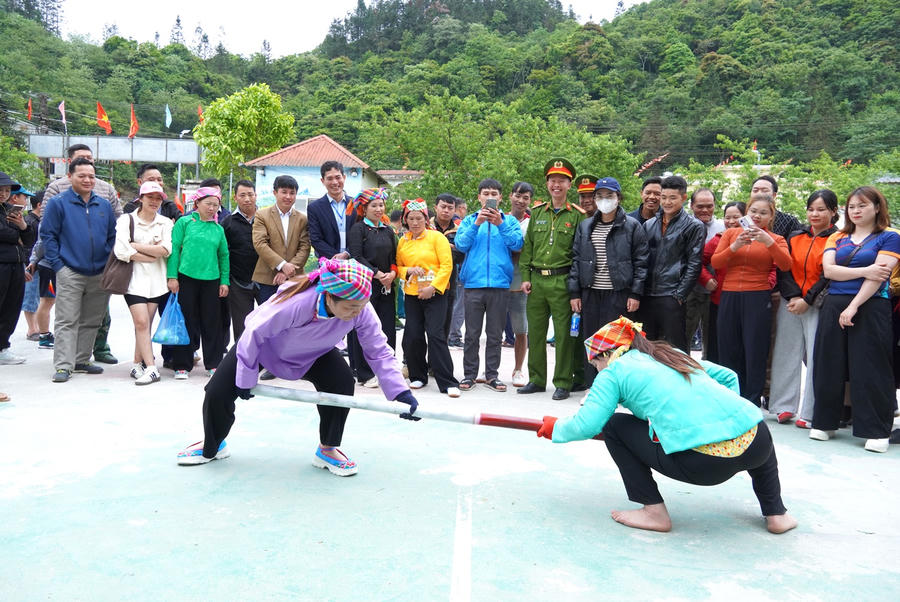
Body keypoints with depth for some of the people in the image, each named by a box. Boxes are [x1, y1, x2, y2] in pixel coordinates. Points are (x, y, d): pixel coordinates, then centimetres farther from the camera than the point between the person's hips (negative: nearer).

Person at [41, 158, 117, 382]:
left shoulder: (104, 205, 11)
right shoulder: (58, 203, -1)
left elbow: (112, 236, 16)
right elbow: (48, 235, -2)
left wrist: (109, 264, 5)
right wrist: (57, 265, -9)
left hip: (99, 274, 5)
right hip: (70, 273, -4)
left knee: (91, 321, 11)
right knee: (67, 322, -5)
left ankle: (82, 360, 22)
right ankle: (63, 365, -3)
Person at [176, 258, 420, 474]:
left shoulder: (361, 310, -33)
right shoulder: (294, 303, -46)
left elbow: (378, 351, -22)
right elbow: (254, 333, -30)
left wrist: (400, 392, -32)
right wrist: (245, 378, -20)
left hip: (314, 352, 3)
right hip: (265, 343, -2)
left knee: (341, 383, -23)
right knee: (218, 392, -7)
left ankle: (327, 450, 1)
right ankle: (212, 446, 27)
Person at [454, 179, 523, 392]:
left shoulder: (510, 221, 10)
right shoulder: (469, 220, 11)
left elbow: (517, 244, -6)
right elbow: (461, 244, -3)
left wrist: (500, 224, -16)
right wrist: (477, 224, -14)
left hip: (500, 284, 0)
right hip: (474, 283, 0)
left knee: (495, 334, 6)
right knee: (472, 333, 4)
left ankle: (492, 375, 14)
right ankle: (469, 374, 12)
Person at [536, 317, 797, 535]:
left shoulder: (614, 371, 10)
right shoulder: (673, 354, 27)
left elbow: (587, 424, 2)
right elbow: (728, 376, 32)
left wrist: (556, 427, 22)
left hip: (703, 461, -6)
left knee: (613, 426, 13)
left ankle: (655, 512, 11)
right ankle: (776, 513, 34)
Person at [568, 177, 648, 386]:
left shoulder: (632, 226, 2)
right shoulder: (585, 227, 14)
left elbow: (641, 262, -1)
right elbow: (576, 260, 13)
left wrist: (635, 294, -7)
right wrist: (574, 292, 6)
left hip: (619, 295, -4)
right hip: (591, 294, 4)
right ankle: (592, 387, 15)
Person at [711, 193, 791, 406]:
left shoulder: (775, 239, 8)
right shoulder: (730, 233, 12)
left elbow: (786, 265, -10)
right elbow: (715, 262, 0)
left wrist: (768, 241, -21)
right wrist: (735, 246, -14)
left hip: (758, 299, -2)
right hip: (729, 298, 2)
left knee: (755, 354, -1)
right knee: (729, 352, 5)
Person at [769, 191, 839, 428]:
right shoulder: (795, 237, 13)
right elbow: (783, 270, 7)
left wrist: (807, 300, -13)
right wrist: (792, 296, -8)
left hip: (818, 305, -4)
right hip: (790, 303, 4)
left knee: (815, 356, -5)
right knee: (787, 353, 5)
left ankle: (811, 414, 1)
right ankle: (784, 406, 14)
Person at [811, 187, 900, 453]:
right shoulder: (837, 238, 14)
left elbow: (878, 276, -10)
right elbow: (828, 270, -1)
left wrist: (853, 307, -18)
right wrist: (865, 271, -13)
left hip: (870, 308, -4)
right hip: (834, 306, 4)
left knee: (870, 369, -4)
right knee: (828, 365, 6)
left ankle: (877, 431, 5)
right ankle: (824, 422, 17)